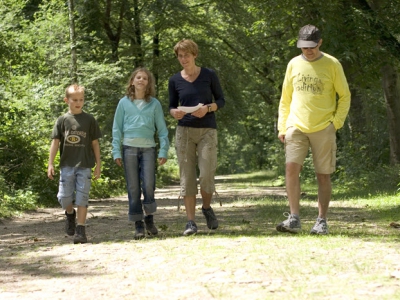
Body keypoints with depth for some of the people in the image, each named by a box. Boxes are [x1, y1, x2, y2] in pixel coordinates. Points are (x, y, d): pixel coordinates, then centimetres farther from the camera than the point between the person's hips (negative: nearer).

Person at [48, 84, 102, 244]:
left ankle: (80, 229, -1)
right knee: (64, 197, 0)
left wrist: (98, 164, 4)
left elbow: (95, 143, 6)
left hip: (84, 165, -1)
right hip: (66, 165, 1)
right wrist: (50, 164, -2)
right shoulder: (62, 120, 4)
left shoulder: (89, 120, 3)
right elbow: (55, 142, 4)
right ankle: (70, 214, 33)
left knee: (82, 197, -4)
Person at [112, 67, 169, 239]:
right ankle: (138, 225, 6)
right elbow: (117, 128, 8)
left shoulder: (154, 104, 7)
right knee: (133, 188, 1)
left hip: (148, 149, 0)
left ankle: (149, 219, 10)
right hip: (129, 148, 0)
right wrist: (116, 152, 1)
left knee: (149, 185, -10)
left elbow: (162, 129, 8)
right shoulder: (124, 103, 7)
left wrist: (164, 151, -1)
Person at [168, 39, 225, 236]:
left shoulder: (209, 75, 1)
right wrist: (174, 112, -11)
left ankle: (207, 208, 19)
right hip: (184, 131, 2)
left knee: (207, 174, -10)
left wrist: (207, 108, -14)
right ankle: (190, 222, 2)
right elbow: (171, 105, 13)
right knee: (187, 176, -2)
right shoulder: (175, 80, 5)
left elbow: (221, 100, 5)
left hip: (207, 131, -1)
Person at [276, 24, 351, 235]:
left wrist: (336, 123, -6)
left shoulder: (332, 65, 0)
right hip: (297, 127, 2)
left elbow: (344, 96, 4)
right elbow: (285, 98, 15)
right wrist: (282, 126, 8)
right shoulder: (293, 64, 8)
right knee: (291, 168, -14)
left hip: (323, 129, -2)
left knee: (323, 175, 1)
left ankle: (322, 221, 9)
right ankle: (294, 219, -13)